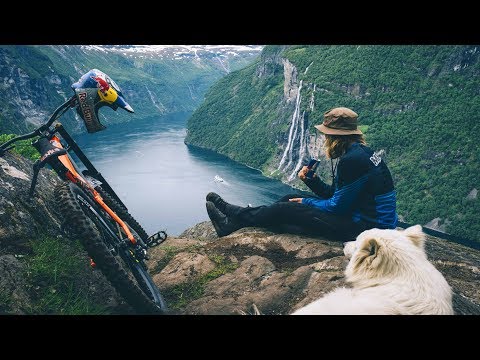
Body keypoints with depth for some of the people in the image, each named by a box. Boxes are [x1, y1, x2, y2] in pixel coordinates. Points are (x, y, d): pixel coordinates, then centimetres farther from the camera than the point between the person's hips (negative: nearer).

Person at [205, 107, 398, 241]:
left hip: (364, 227, -9)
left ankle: (235, 217, 12)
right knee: (290, 198, 8)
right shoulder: (360, 152, 9)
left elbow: (337, 206, -18)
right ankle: (234, 221, 13)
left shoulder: (353, 160, -23)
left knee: (284, 210, -7)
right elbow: (332, 193, 13)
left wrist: (306, 202, -4)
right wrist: (312, 180, -2)